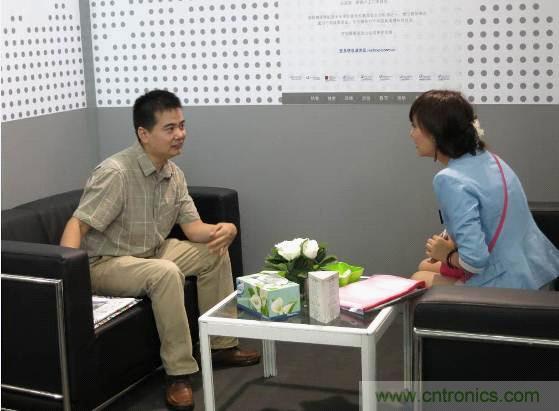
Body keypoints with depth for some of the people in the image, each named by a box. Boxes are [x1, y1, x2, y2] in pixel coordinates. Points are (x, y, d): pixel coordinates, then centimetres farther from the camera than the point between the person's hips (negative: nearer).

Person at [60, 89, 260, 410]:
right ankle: (179, 372, -24)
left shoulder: (174, 174, 1)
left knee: (214, 252, 0)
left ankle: (222, 345, 9)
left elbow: (193, 227, 0)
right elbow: (77, 226, -27)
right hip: (105, 263, -9)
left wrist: (225, 228, -23)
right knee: (166, 273, -34)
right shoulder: (116, 172, -25)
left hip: (152, 252, 9)